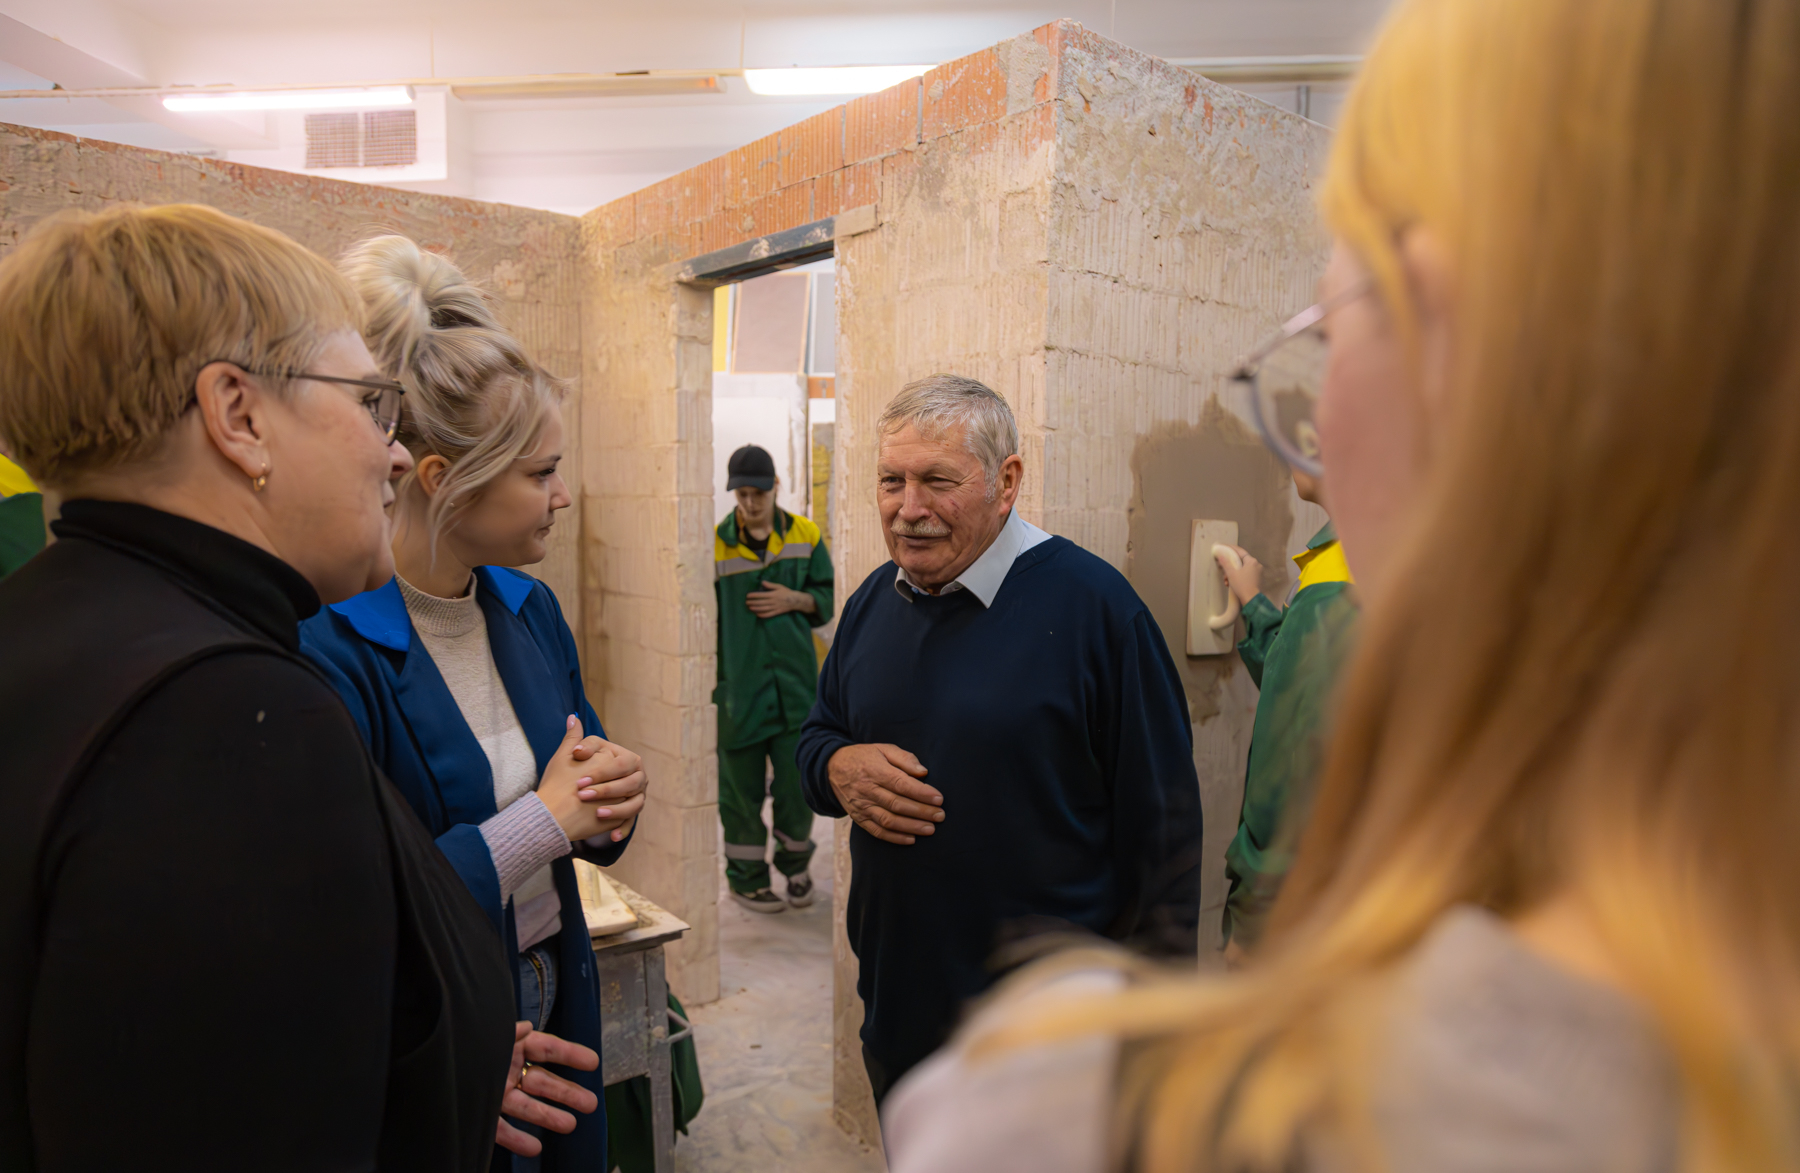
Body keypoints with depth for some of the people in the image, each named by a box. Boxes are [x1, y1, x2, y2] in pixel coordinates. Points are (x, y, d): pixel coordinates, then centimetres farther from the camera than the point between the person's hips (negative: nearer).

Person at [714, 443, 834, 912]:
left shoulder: (806, 535, 3)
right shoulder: (714, 544, -5)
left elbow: (827, 599, 11)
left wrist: (795, 600, -10)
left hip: (794, 681, 2)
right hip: (737, 686, -2)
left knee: (797, 783, 6)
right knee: (741, 787, 8)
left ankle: (795, 863, 31)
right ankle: (746, 877, 26)